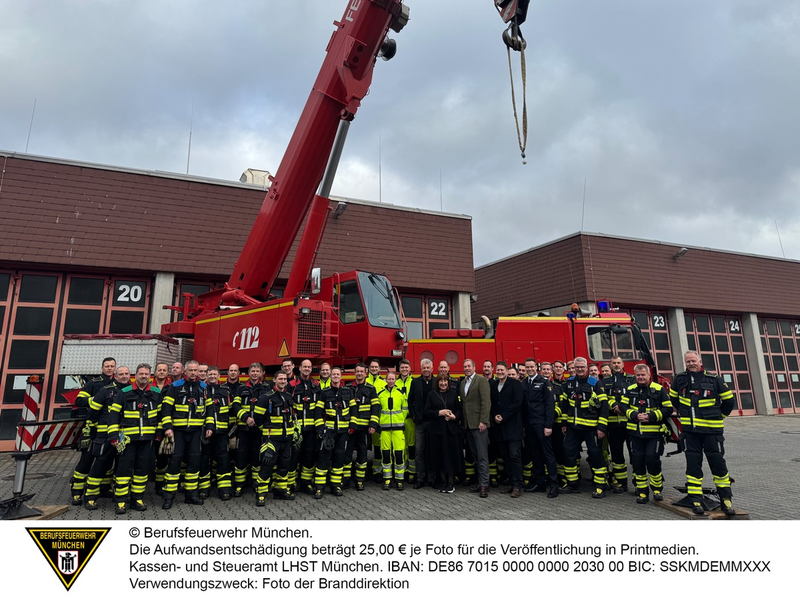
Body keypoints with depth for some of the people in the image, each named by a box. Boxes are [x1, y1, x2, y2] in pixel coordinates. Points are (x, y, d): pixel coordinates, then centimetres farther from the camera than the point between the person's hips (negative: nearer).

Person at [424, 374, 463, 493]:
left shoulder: (454, 393, 8)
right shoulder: (431, 394, 4)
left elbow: (459, 409, 9)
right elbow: (426, 412, 0)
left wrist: (455, 416, -11)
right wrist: (439, 412, -12)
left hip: (452, 429, 1)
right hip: (436, 429, 0)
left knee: (452, 455, 2)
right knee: (439, 455, 3)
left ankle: (451, 482, 14)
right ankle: (442, 481, 17)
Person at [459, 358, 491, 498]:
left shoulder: (482, 380, -6)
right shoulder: (462, 383, 15)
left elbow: (486, 401, -12)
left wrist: (483, 421, -17)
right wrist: (462, 420, 9)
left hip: (479, 423, -7)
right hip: (468, 424, 7)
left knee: (482, 455, -4)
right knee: (475, 455, 12)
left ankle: (484, 484, 2)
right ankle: (480, 482, 20)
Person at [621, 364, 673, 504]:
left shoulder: (659, 390, -3)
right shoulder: (630, 390, 8)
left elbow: (668, 409, -5)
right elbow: (624, 406, 7)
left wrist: (651, 416, -15)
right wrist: (634, 415, -11)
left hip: (654, 432, -3)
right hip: (635, 432, 3)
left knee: (652, 459, -8)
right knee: (637, 461, 4)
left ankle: (657, 488, 16)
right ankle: (641, 491, 16)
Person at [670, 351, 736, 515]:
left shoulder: (713, 379, -3)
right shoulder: (679, 379, 4)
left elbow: (729, 400, 9)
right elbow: (673, 399, 21)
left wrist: (720, 416, 14)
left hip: (712, 429, -2)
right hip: (690, 428, 2)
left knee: (717, 462, 3)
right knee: (693, 463, 4)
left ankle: (726, 498, 18)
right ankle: (696, 500, 10)